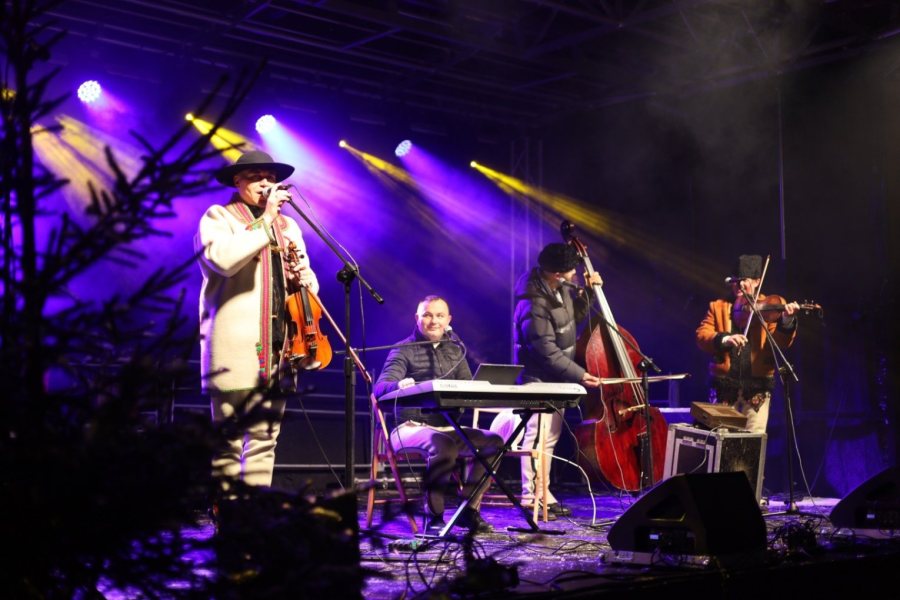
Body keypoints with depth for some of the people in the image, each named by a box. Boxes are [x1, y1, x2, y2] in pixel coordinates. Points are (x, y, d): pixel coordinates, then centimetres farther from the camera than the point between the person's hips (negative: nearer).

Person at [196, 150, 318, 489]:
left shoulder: (287, 226, 22)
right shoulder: (218, 217, 3)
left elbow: (307, 282, 25)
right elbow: (224, 259, -18)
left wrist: (305, 279, 1)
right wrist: (266, 222, -14)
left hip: (276, 349, 6)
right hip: (236, 348, -6)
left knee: (265, 440, 7)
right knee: (230, 441, -6)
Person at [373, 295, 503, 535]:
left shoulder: (455, 350, 18)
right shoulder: (403, 350, 0)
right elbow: (380, 388, -14)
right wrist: (399, 385, -38)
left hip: (448, 427, 6)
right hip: (412, 428, -6)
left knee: (493, 441, -16)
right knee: (443, 444, -37)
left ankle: (468, 510, -6)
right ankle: (433, 515, -23)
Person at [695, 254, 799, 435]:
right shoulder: (718, 307, 9)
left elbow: (780, 343, -8)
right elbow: (701, 336, -3)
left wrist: (786, 320, -28)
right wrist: (724, 338, -23)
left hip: (757, 386, -1)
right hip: (724, 385, 2)